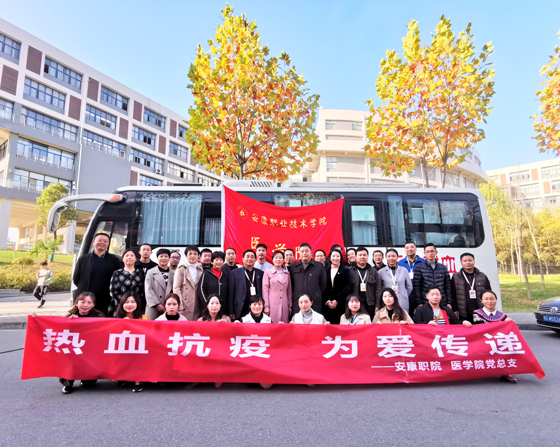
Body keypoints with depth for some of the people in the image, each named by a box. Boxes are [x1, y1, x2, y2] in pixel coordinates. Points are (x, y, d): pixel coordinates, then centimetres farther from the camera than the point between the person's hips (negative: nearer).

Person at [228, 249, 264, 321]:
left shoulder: (260, 273, 10)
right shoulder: (235, 273, 5)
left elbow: (263, 291, 10)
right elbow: (231, 293, 2)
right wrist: (231, 312, -2)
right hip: (241, 311, -1)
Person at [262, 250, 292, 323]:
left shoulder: (287, 274, 11)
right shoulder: (268, 273, 2)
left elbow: (289, 291, 15)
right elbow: (265, 290, 0)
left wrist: (290, 306, 11)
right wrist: (266, 306, -5)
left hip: (284, 305, 3)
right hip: (272, 304, -3)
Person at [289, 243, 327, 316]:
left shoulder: (319, 267, 5)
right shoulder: (293, 267, 10)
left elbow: (323, 286, 7)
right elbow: (290, 285, 12)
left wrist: (318, 298, 4)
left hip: (315, 305, -1)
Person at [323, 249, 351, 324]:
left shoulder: (345, 271, 8)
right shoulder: (325, 271, 12)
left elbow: (347, 288, -1)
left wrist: (337, 301, -10)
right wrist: (327, 301, -7)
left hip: (340, 304, -1)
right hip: (326, 305, 1)